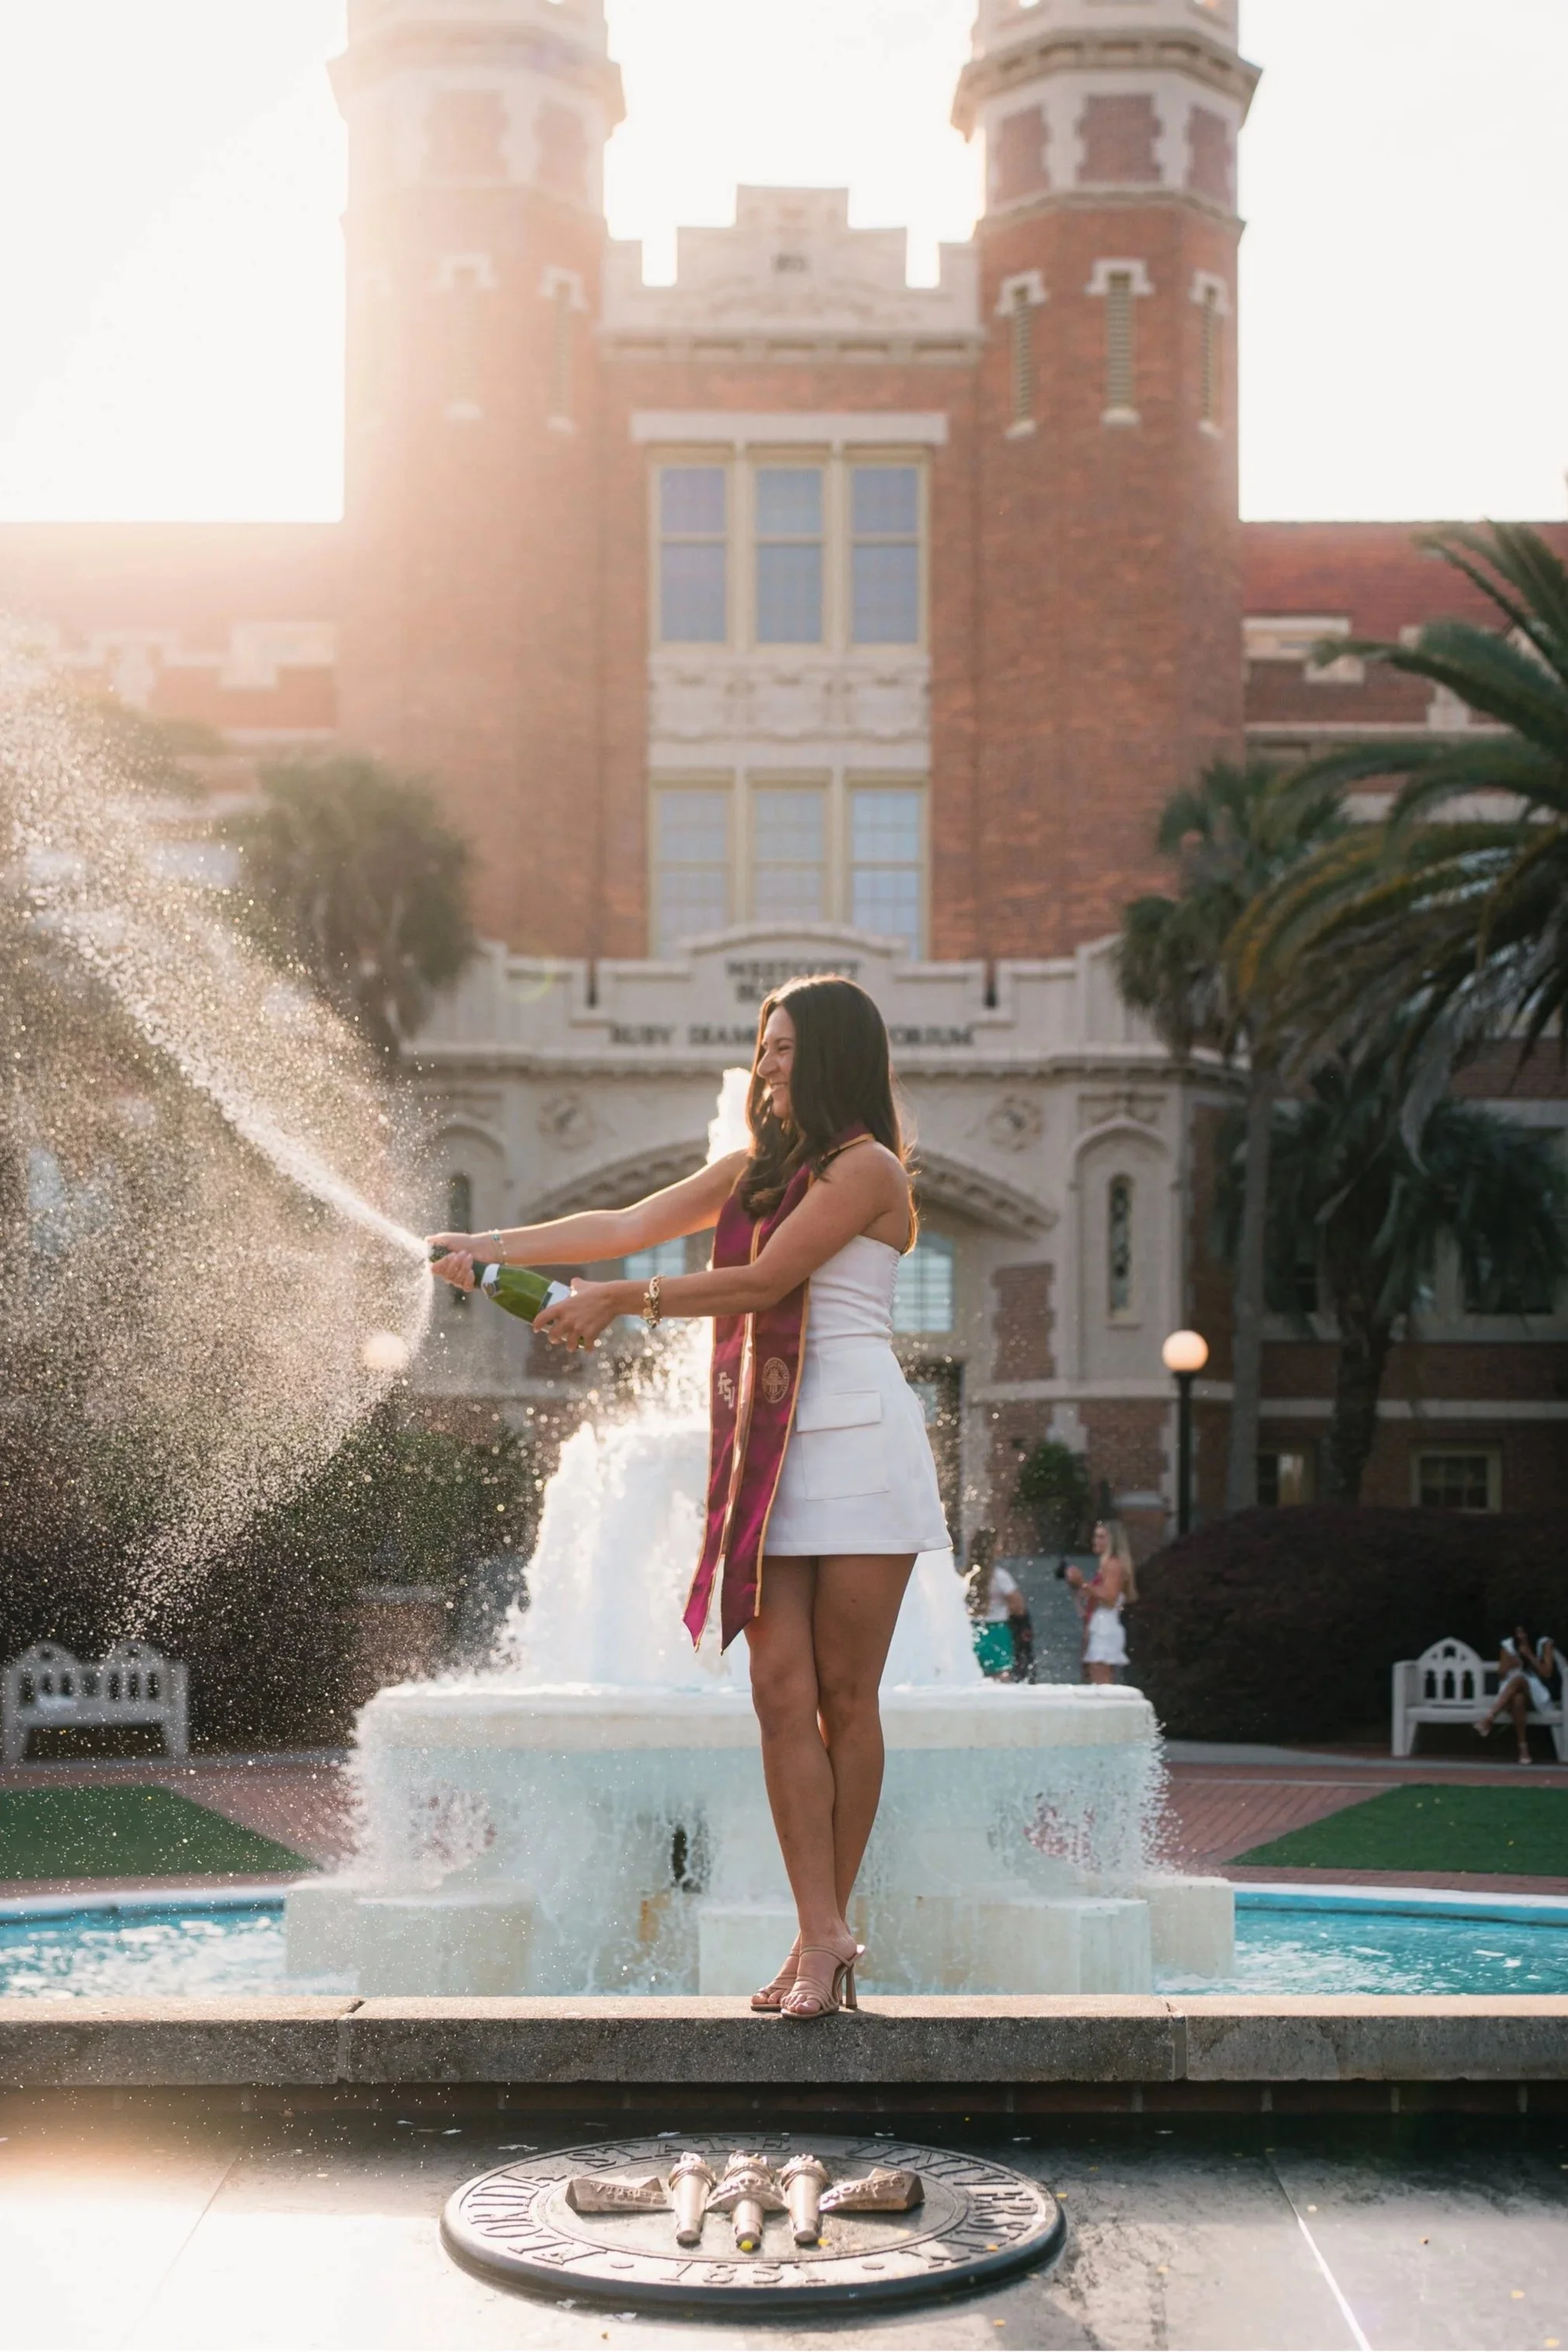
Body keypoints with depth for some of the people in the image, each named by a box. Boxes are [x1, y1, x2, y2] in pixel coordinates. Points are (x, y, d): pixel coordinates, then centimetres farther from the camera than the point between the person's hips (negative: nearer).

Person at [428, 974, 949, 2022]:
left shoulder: (867, 1168, -4)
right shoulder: (758, 1169, 20)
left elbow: (763, 1280, -12)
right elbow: (629, 1224, 15)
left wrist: (623, 1302, -10)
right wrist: (492, 1247, 7)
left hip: (856, 1443, -6)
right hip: (771, 1449, 7)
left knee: (846, 1694, -2)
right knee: (783, 1689, -4)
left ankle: (829, 1926, 5)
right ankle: (823, 1935, -3)